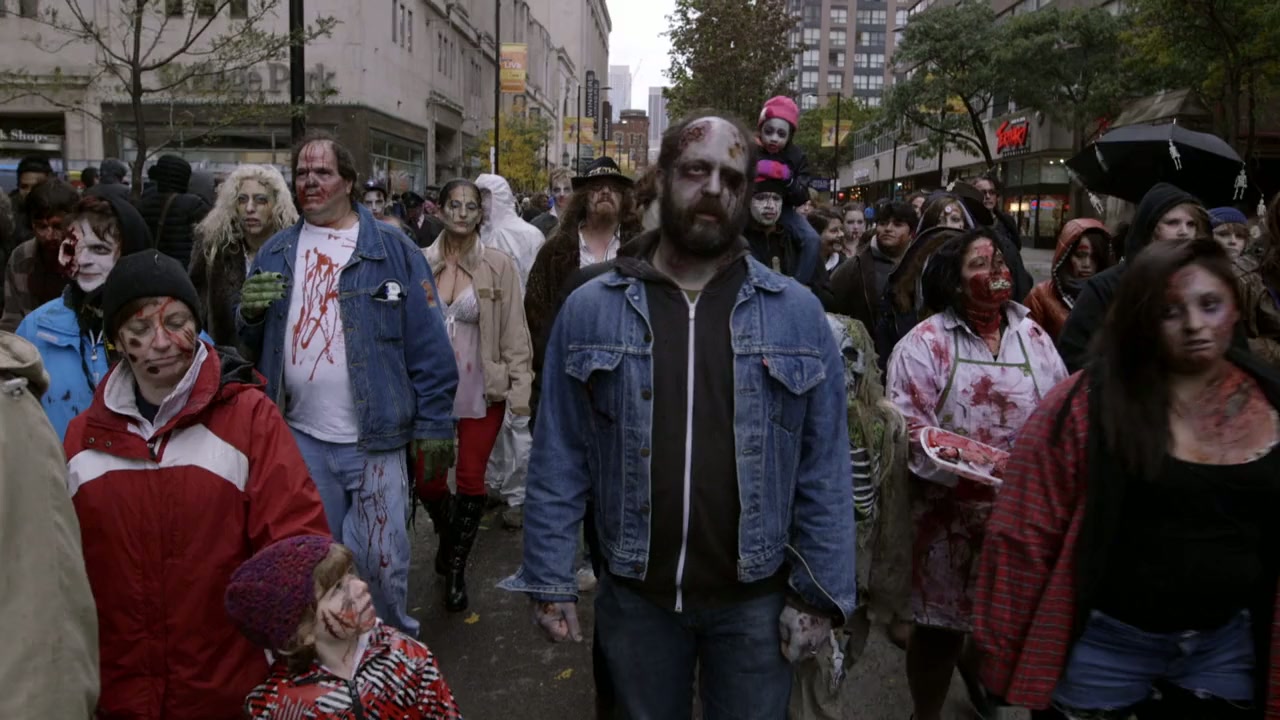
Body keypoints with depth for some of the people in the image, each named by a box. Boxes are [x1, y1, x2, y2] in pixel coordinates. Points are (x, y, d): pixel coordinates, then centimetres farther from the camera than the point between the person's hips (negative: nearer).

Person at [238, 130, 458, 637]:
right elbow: (253, 347, 14)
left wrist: (433, 426, -9)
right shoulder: (275, 253, 9)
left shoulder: (393, 250, -3)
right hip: (302, 440, 4)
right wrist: (250, 315, -8)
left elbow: (428, 345, -6)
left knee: (383, 564, 5)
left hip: (375, 442, -3)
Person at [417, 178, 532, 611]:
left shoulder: (499, 265, -5)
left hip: (482, 390, -2)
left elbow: (514, 333, -4)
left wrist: (520, 391, -9)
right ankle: (448, 533, 39)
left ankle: (456, 567, 24)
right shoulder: (421, 263, 0)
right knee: (427, 480, 6)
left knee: (470, 481, 3)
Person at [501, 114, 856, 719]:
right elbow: (560, 457, -2)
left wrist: (820, 592, -4)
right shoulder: (589, 310, -3)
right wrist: (549, 579, -3)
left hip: (755, 597, 0)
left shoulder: (798, 313, -3)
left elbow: (822, 467, -2)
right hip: (634, 595, 1)